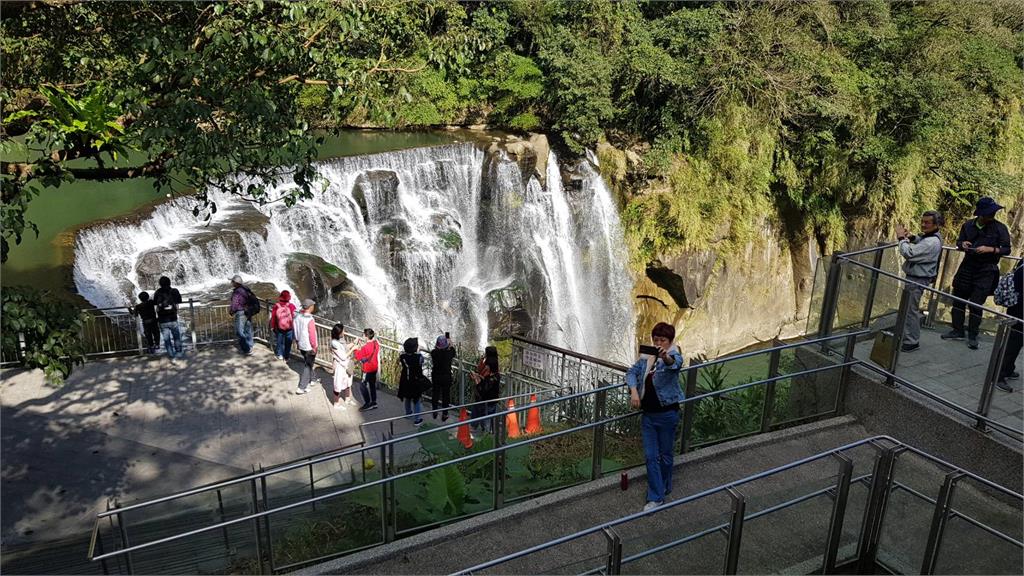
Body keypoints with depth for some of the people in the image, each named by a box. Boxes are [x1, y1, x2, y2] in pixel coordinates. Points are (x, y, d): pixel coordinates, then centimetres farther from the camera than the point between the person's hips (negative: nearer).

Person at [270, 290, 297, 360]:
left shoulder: (276, 306, -14)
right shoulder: (291, 306, -20)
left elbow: (273, 317, -6)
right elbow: (294, 317, -13)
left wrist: (272, 327, 8)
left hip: (279, 328, 1)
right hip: (289, 328, -1)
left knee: (279, 341, 20)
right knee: (288, 342, 16)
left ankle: (279, 355, 31)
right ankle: (287, 356, 28)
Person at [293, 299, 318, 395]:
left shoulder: (298, 317, -3)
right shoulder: (310, 320, -26)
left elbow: (294, 329, 8)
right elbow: (312, 335, -23)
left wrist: (297, 341, 21)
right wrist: (314, 347, -11)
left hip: (301, 345, 8)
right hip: (309, 347, -8)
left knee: (307, 363, 26)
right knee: (307, 366, 4)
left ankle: (310, 380, 43)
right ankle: (301, 388, 4)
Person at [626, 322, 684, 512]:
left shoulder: (674, 356, -13)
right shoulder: (646, 357, 4)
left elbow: (674, 363, -37)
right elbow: (632, 372, 3)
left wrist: (665, 357, -61)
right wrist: (633, 391, -16)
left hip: (667, 414, -4)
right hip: (648, 414, 5)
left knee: (665, 454, 11)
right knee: (650, 456, 5)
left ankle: (664, 488, 32)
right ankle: (656, 497, 12)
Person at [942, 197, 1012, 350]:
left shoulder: (1000, 228, -8)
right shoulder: (968, 225, 2)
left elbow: (1006, 249, -5)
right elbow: (959, 241, 15)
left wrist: (989, 249, -21)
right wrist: (962, 244, -8)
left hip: (986, 271, -4)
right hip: (967, 267, 4)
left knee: (976, 303, -3)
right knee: (958, 299, 10)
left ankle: (972, 336, 10)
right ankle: (958, 331, 25)